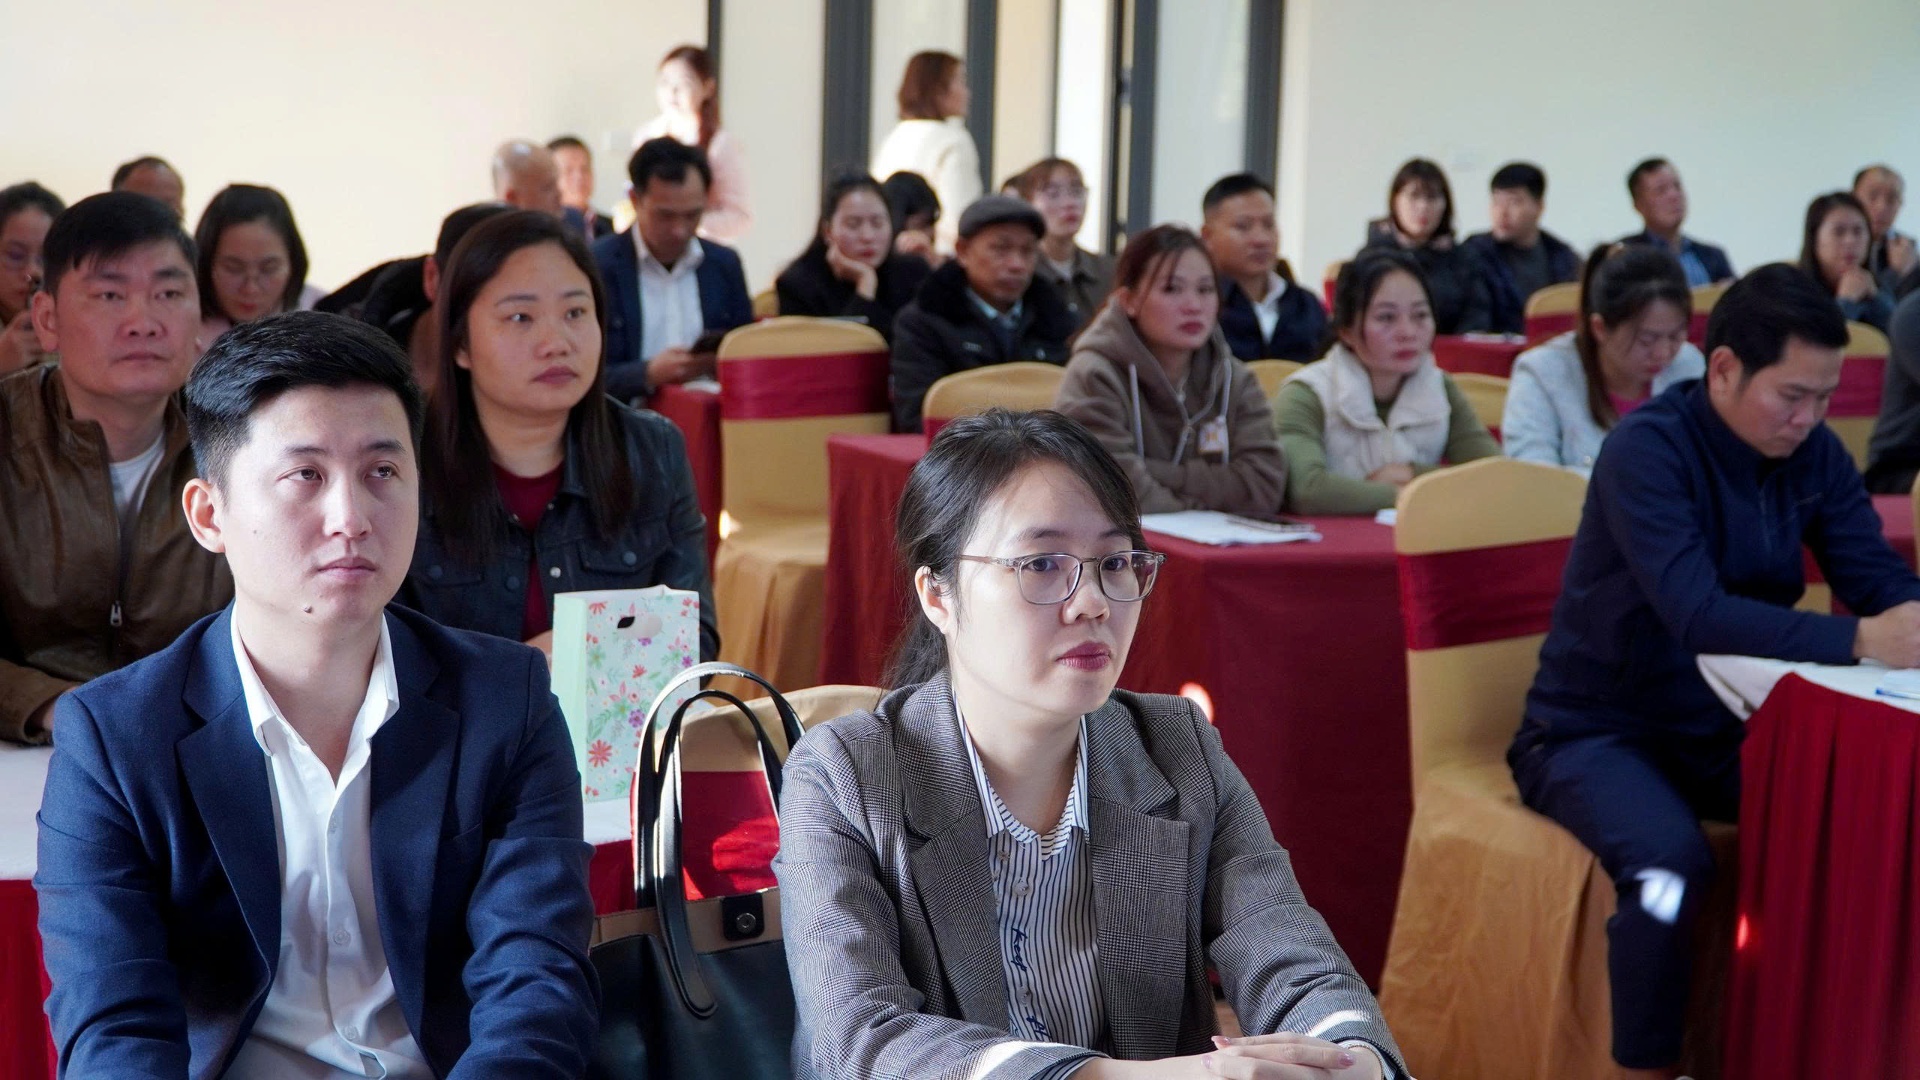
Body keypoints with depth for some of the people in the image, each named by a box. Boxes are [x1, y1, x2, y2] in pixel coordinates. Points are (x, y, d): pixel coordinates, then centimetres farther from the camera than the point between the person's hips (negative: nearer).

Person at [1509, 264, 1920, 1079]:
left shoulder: (1814, 455, 0)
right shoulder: (1648, 448, -20)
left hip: (1721, 730, 6)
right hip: (1597, 732, -6)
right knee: (1672, 863, -35)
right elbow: (1698, 616, -31)